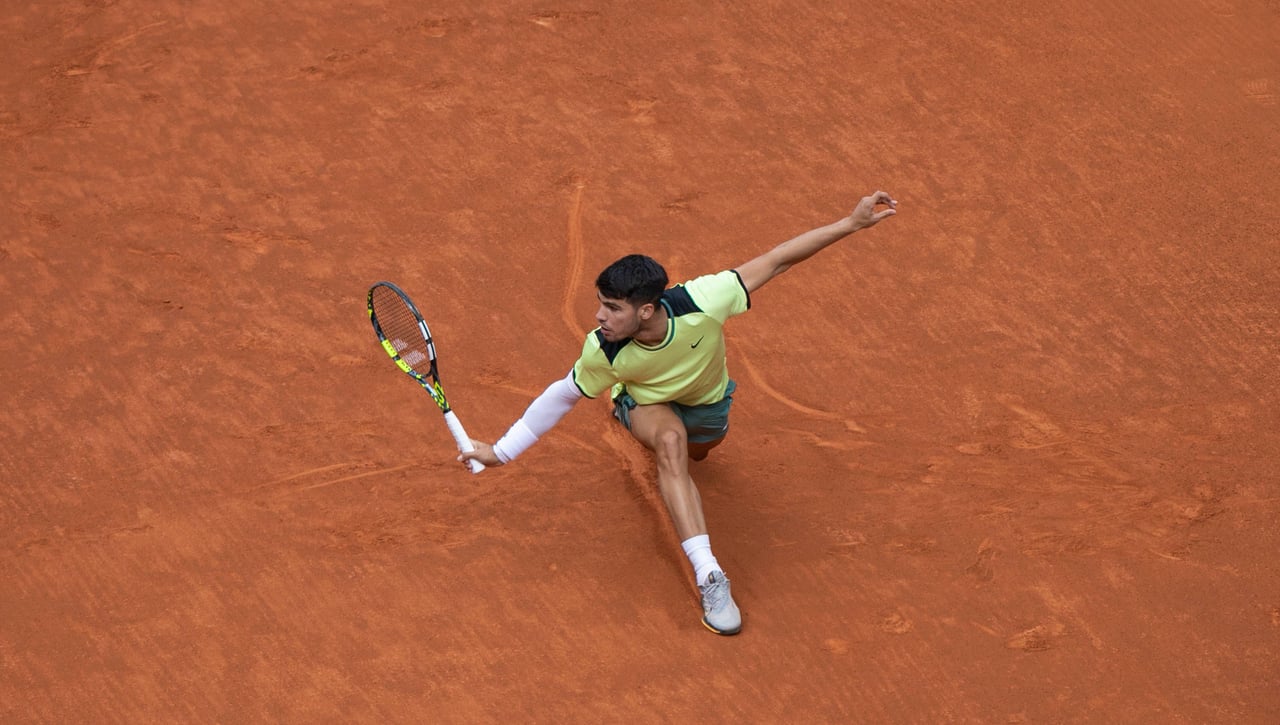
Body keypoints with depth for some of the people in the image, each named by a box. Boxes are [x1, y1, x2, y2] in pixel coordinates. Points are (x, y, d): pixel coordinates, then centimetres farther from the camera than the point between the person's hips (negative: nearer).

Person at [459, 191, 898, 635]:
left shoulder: (701, 301, -40)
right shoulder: (602, 352, -34)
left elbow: (774, 262, -34)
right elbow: (563, 396, -17)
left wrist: (853, 223, -36)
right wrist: (501, 452, -14)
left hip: (707, 402, 3)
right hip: (647, 402, -3)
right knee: (671, 442, -36)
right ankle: (709, 577, -38)